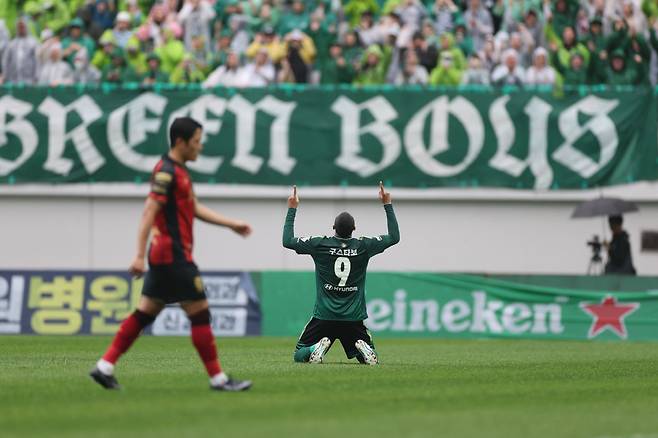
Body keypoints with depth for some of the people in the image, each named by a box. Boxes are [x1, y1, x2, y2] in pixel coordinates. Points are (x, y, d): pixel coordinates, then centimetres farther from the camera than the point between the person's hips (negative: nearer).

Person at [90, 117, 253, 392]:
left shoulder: (179, 171, 16)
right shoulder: (166, 172, -15)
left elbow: (195, 209, 24)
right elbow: (149, 212, -21)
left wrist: (231, 224, 22)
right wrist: (140, 255, -26)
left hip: (165, 257, 10)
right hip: (173, 256, -10)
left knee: (144, 314, 9)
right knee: (200, 314, -5)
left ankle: (105, 367, 8)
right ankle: (217, 379, 0)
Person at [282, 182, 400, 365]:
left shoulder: (320, 244, -6)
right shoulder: (363, 246, -3)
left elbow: (287, 241, 2)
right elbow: (394, 237, 11)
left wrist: (292, 209, 8)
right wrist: (387, 205, 16)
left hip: (324, 316, -1)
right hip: (354, 319, 1)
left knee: (299, 355, 12)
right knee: (372, 359, 16)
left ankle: (320, 345, -19)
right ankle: (362, 348, -18)